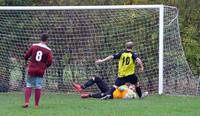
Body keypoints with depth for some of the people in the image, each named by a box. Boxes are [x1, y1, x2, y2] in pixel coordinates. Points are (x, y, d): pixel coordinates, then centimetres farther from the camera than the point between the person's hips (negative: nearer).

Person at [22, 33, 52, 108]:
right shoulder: (48, 50, -3)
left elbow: (26, 55, 1)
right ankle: (36, 105, 5)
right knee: (38, 88, 4)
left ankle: (26, 102, -7)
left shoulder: (34, 46, 0)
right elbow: (49, 62, -7)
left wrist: (26, 60, 23)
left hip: (31, 70, 1)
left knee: (28, 86, 7)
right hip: (40, 71, -1)